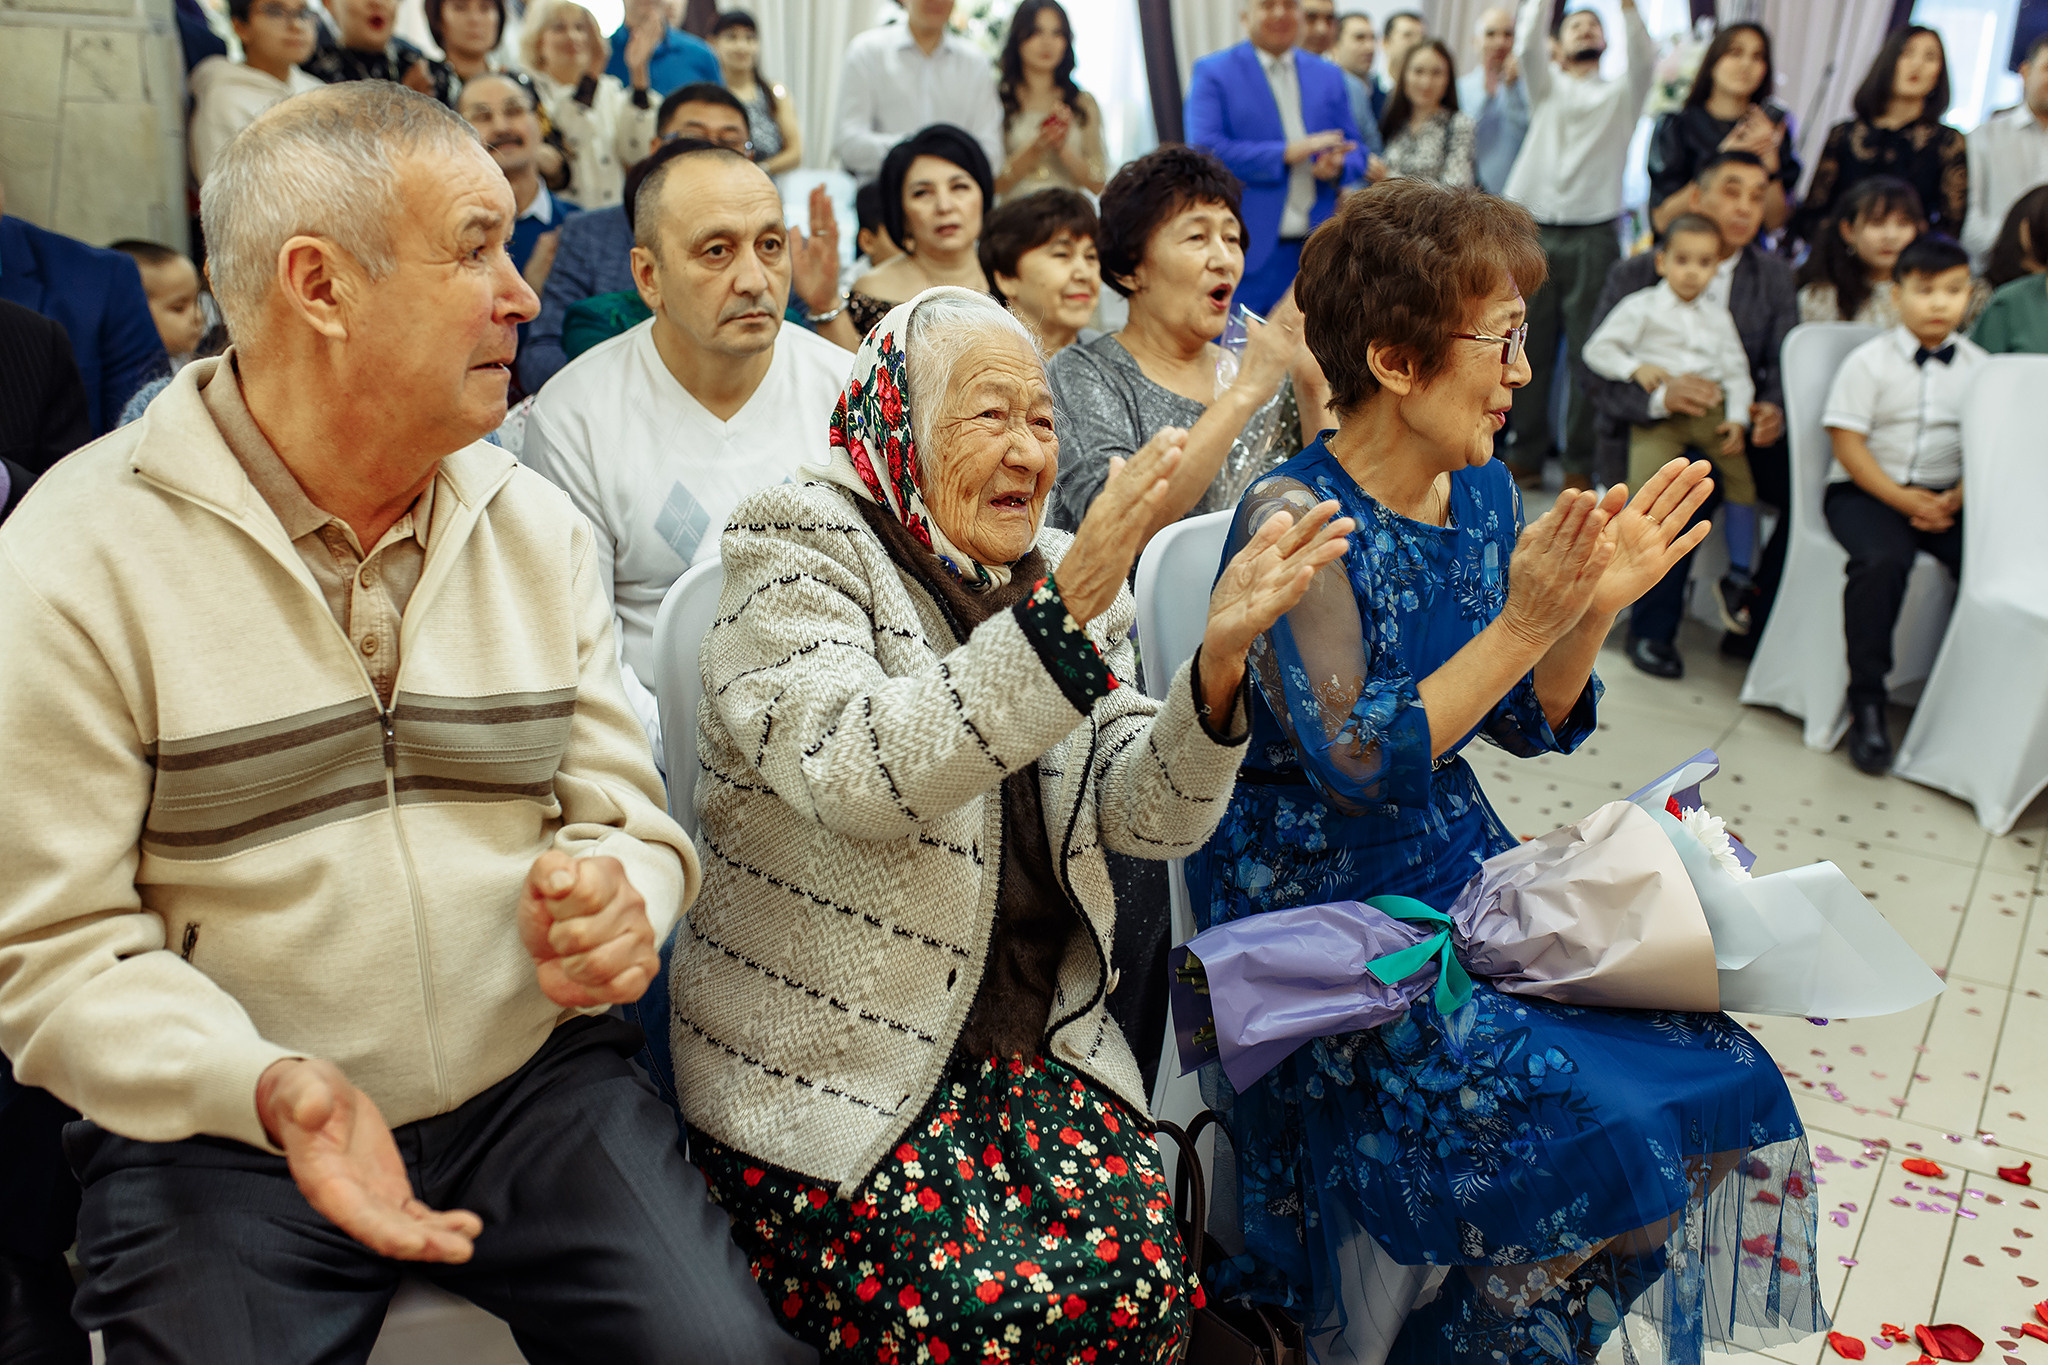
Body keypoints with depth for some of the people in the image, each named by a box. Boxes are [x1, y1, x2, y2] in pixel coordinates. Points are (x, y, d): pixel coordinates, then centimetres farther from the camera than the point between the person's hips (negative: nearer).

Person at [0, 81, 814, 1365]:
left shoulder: (540, 525, 4)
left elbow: (632, 819, 6)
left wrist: (617, 896, -19)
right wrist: (270, 1089, -27)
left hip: (537, 1081, 2)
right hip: (225, 1131, -2)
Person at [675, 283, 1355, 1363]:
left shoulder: (1056, 573, 10)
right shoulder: (797, 548, -6)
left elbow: (1147, 818, 2)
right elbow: (857, 777, -25)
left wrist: (1218, 658, -16)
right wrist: (1062, 612, -31)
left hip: (1035, 1042, 5)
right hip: (829, 1069, -4)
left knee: (1140, 1277, -16)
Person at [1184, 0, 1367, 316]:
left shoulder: (1328, 77, 17)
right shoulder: (1212, 72, 1)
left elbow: (1354, 153, 19)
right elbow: (1203, 150, -11)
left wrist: (1337, 167, -7)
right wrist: (1287, 154, -16)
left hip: (1318, 250, 4)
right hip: (1248, 249, -4)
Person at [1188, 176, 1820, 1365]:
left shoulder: (1482, 488, 4)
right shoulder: (1299, 521, -18)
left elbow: (1532, 727, 10)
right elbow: (1354, 763, -23)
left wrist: (1598, 604, -7)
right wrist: (1526, 621, -25)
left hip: (1457, 869, 8)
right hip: (1316, 903, -7)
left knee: (1717, 1086, -2)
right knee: (1588, 1139, -18)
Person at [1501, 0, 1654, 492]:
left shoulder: (1621, 94, 15)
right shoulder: (1547, 86, 16)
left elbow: (1643, 59, -6)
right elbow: (1527, 45, -2)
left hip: (1593, 238, -1)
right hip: (1536, 233, 1)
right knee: (1531, 348, 2)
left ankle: (1580, 464, 1)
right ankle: (1527, 453, 11)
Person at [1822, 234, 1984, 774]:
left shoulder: (1978, 366, 9)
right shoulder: (1870, 361, -2)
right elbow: (1847, 442, -7)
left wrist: (1954, 500, -9)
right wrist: (1900, 498, -15)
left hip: (1946, 497, 4)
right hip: (1865, 490, -3)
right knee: (1882, 559, -34)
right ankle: (1867, 703, -22)